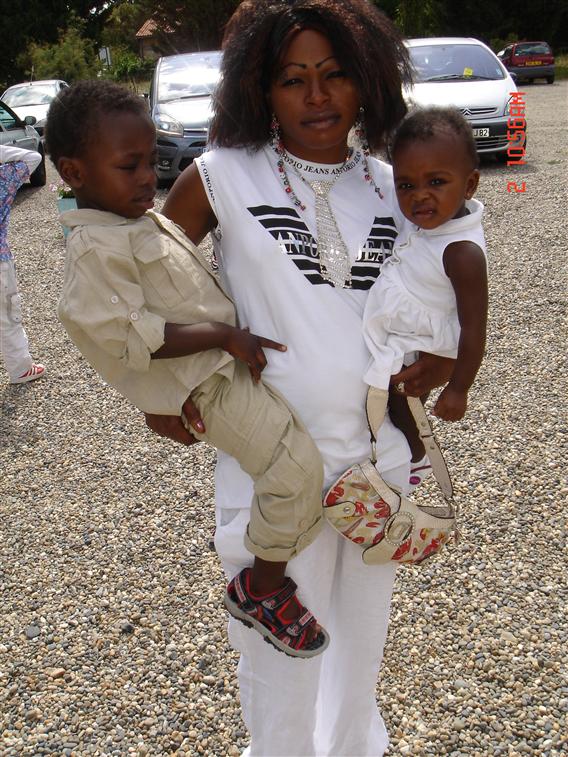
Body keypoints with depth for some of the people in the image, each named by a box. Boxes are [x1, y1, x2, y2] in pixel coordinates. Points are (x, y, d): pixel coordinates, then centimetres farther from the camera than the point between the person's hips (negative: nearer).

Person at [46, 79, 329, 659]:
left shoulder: (144, 221, 13)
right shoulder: (97, 248, -17)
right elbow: (131, 337, -25)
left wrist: (235, 333, 17)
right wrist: (225, 336, -22)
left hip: (233, 352, 11)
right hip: (208, 382, -11)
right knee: (295, 465, -21)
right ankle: (262, 589, 1)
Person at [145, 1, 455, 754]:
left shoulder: (391, 186, 5)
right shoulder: (223, 177, -6)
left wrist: (444, 359, -4)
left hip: (380, 452, 4)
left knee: (363, 633, 24)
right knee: (283, 654, 10)